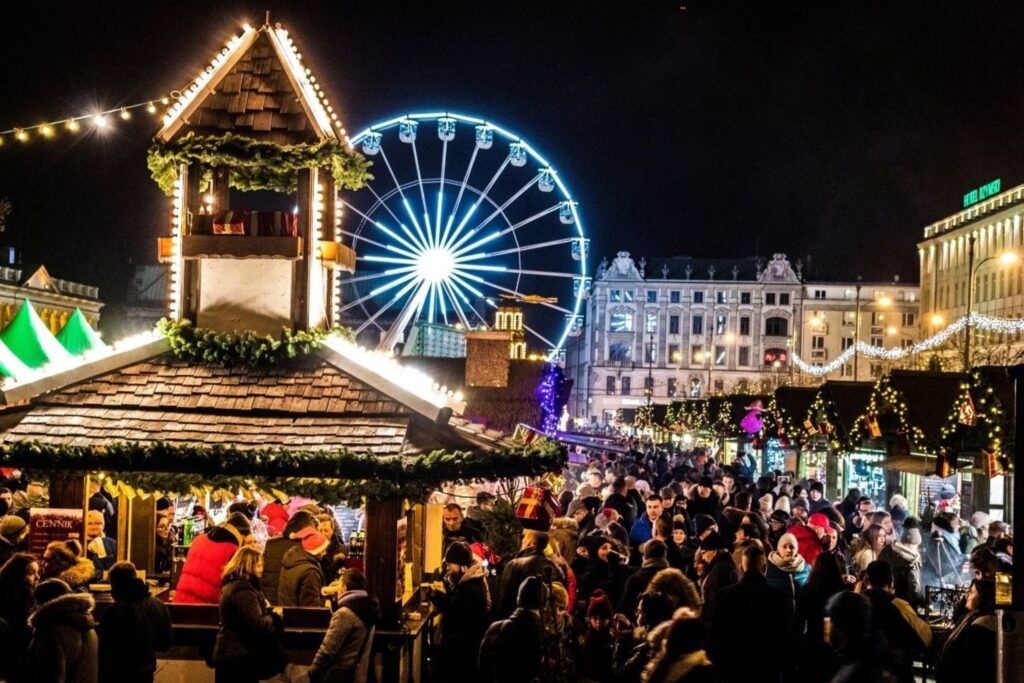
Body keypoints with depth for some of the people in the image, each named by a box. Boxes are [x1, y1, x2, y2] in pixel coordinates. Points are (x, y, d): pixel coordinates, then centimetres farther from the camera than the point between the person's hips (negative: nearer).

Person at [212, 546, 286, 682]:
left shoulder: (232, 585, 16)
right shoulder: (243, 589, -17)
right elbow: (257, 624, -23)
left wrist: (269, 614, 6)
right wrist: (274, 616, -5)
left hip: (229, 654, 11)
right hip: (240, 657, -11)